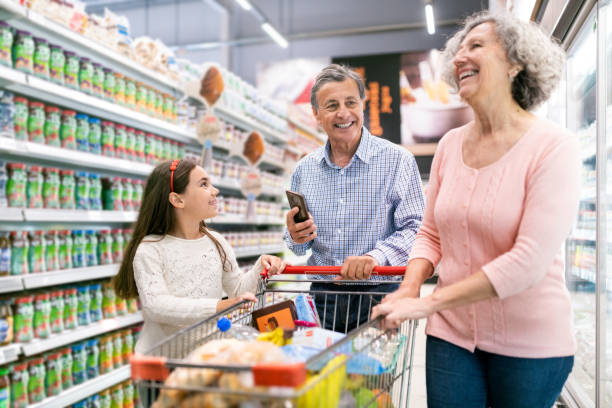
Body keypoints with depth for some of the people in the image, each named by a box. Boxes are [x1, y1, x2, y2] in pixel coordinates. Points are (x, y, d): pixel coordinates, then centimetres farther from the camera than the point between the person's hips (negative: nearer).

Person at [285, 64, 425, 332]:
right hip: (321, 297, 3)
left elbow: (415, 228, -12)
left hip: (377, 294, -2)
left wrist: (376, 256, -28)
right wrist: (296, 238, -8)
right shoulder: (304, 170, 7)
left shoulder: (397, 160, -5)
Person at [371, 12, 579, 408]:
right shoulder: (450, 144, 1)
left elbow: (529, 262, -22)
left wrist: (429, 303, -24)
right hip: (451, 333, 4)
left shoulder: (554, 146, -14)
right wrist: (409, 289, -11)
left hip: (530, 344, -3)